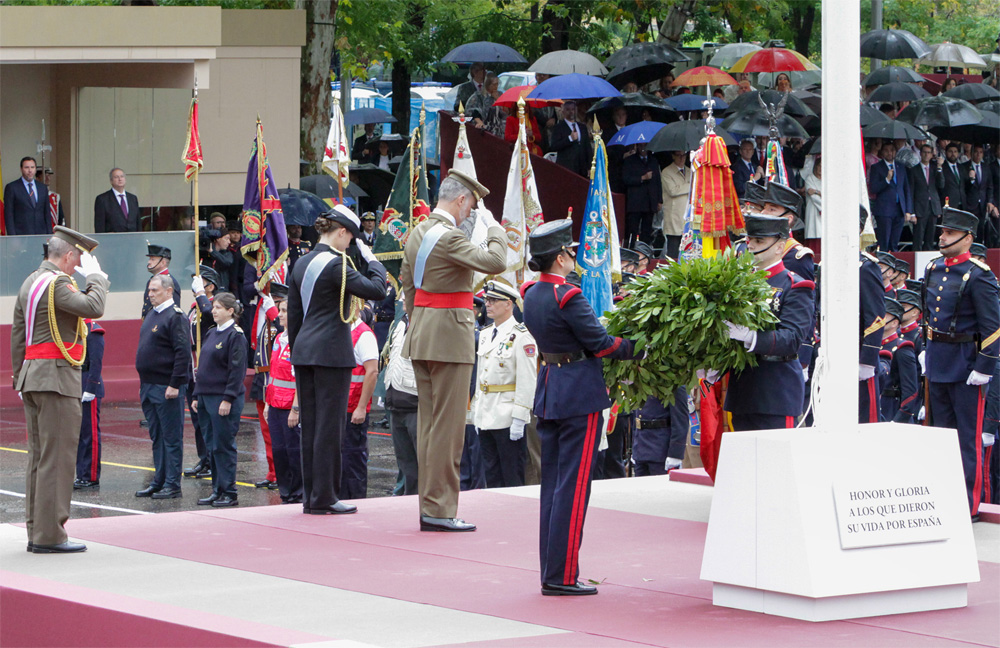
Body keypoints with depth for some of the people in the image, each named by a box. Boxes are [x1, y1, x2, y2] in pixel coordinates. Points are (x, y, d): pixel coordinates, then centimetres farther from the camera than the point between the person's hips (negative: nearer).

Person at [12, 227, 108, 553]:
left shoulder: (29, 283, 16)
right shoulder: (56, 283, -13)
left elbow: (17, 336, 20)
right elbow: (93, 307, -27)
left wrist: (21, 380, 23)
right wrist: (95, 275, -11)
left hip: (32, 377, 10)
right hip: (57, 378, -10)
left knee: (39, 456, 12)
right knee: (57, 456, -8)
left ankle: (36, 532, 14)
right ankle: (49, 535, -8)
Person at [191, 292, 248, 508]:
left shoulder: (235, 335, -11)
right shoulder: (212, 334, 15)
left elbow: (237, 370, -15)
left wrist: (228, 399, -19)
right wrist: (198, 396, 17)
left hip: (224, 399, -9)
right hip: (207, 397, 9)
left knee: (223, 446, -5)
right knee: (212, 446, 10)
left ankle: (229, 492, 0)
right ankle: (217, 490, 16)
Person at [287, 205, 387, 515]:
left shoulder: (302, 264, 11)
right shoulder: (337, 264, -14)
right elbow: (376, 289, -19)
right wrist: (371, 259, -3)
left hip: (304, 350, 8)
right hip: (332, 352, -8)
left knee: (309, 424, 11)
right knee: (329, 425, -3)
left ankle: (310, 495, 14)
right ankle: (324, 498, -2)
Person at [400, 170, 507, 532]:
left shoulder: (417, 234, 13)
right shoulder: (449, 237, -17)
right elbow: (495, 262, -25)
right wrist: (493, 226, -10)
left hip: (421, 337, 10)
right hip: (450, 338, -10)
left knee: (428, 422, 12)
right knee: (447, 425, -5)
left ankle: (429, 505, 15)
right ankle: (439, 509, -5)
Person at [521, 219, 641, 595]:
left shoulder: (532, 296, 8)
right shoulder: (568, 298, -18)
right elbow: (600, 343, -15)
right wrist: (641, 348, -4)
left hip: (548, 391, 9)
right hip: (579, 394, -9)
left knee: (552, 483, 12)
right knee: (573, 485, -5)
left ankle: (550, 573, 15)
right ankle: (562, 576, -4)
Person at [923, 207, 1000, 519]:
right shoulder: (933, 269, 8)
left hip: (966, 364, -7)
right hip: (937, 363, 7)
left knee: (969, 436, -2)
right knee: (942, 431, 14)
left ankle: (970, 504, 2)